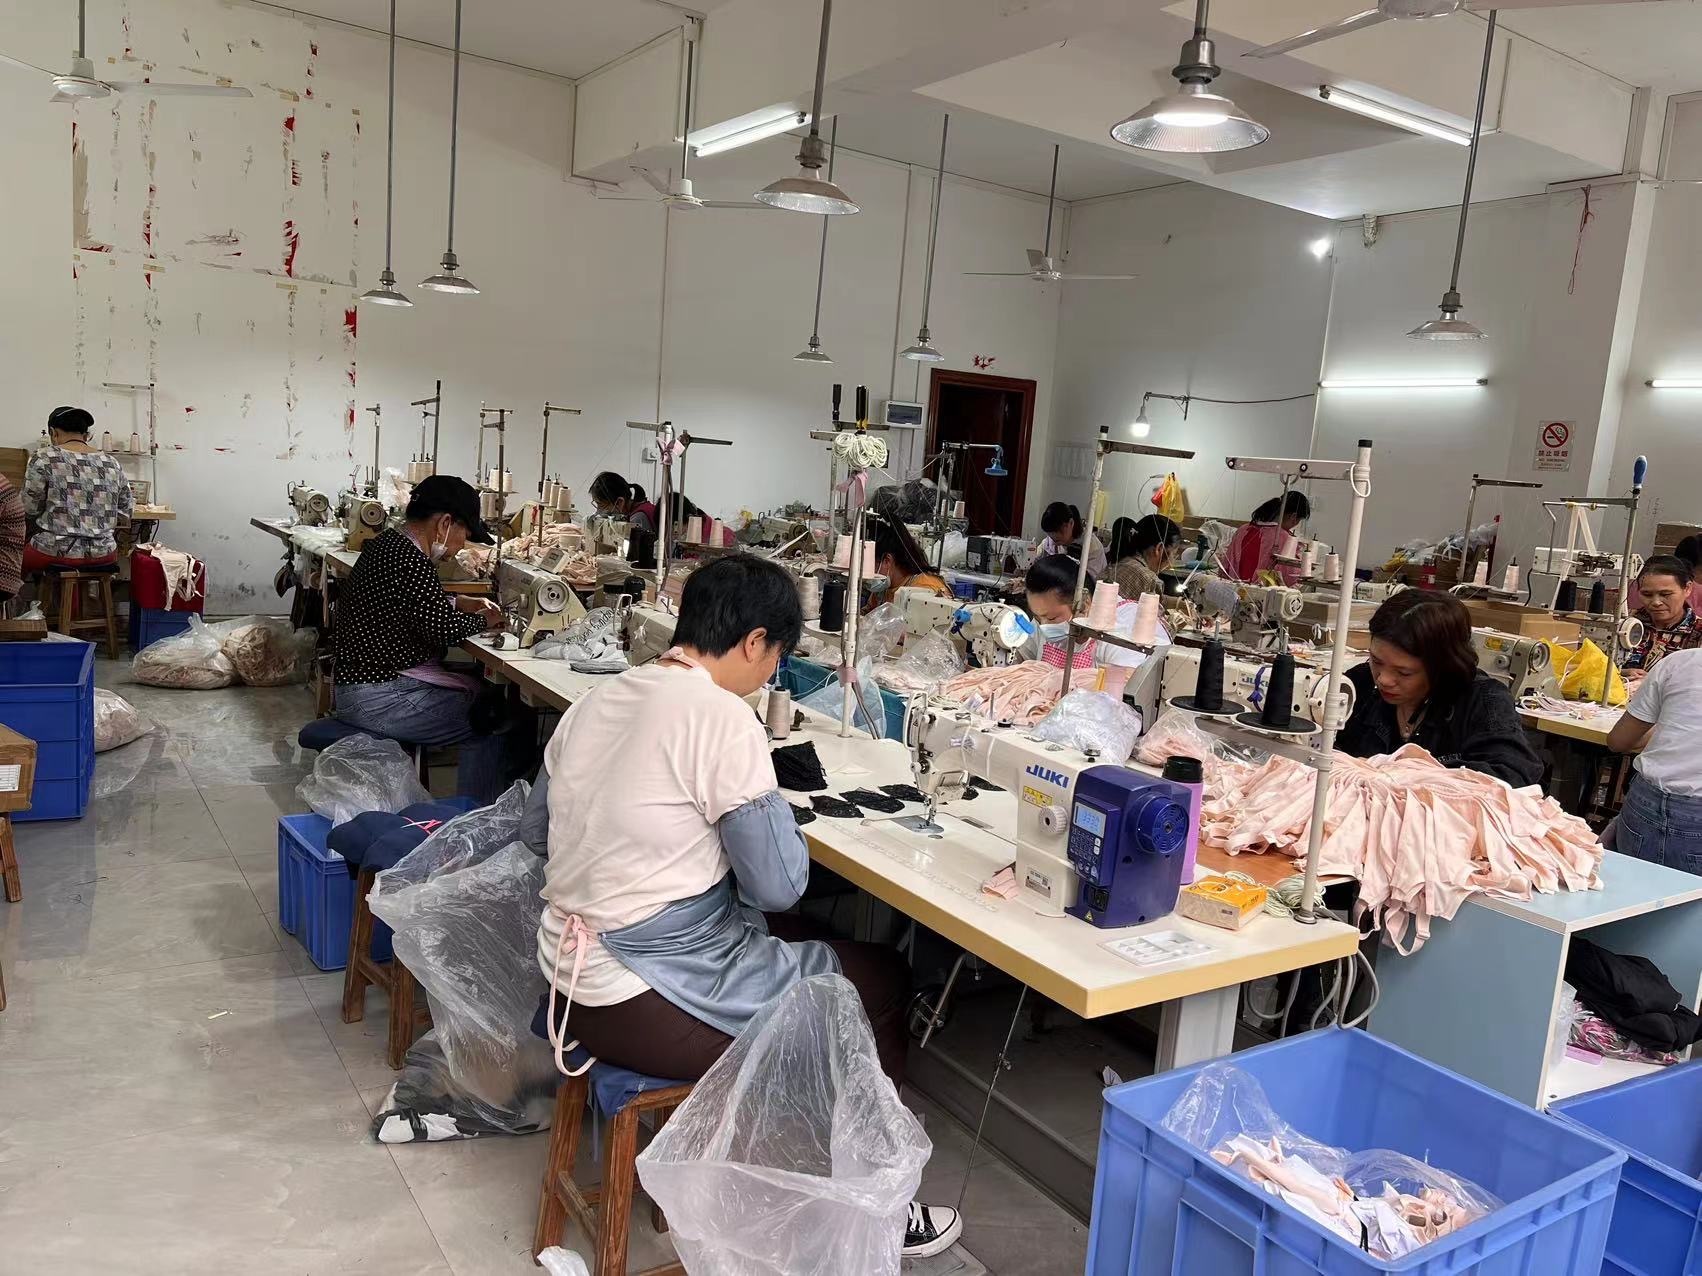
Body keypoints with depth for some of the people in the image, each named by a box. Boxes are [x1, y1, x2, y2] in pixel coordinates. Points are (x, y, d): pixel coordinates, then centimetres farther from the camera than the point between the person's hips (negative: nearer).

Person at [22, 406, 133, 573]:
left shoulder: (44, 458, -7)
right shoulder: (112, 464, 3)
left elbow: (31, 509, -4)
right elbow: (125, 512, 8)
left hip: (55, 553, -3)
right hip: (103, 554, 3)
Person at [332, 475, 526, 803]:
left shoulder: (387, 542, 11)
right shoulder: (409, 560, -22)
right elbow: (442, 628, -22)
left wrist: (462, 603, 13)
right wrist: (485, 621, -4)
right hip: (378, 699, -11)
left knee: (477, 689, 14)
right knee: (491, 725, -10)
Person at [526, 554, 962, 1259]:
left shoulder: (596, 701, 4)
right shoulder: (721, 716, -20)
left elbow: (535, 828, 17)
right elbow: (779, 885, -18)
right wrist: (771, 810, 3)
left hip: (570, 985, 8)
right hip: (649, 1006, -8)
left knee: (797, 939, 27)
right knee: (883, 982, 11)